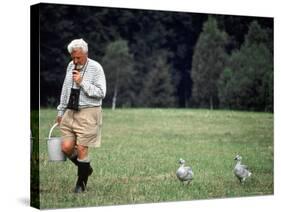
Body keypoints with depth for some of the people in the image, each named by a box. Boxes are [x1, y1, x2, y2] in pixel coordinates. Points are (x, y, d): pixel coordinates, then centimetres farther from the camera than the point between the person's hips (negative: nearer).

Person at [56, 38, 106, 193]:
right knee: (66, 148, -1)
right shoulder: (71, 66, 10)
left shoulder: (95, 68, -7)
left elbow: (101, 93, -12)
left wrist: (82, 83, -18)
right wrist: (61, 112, 20)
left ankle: (81, 183, 13)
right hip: (70, 112, 6)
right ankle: (86, 169, 26)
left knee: (81, 149, -5)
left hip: (88, 113, -6)